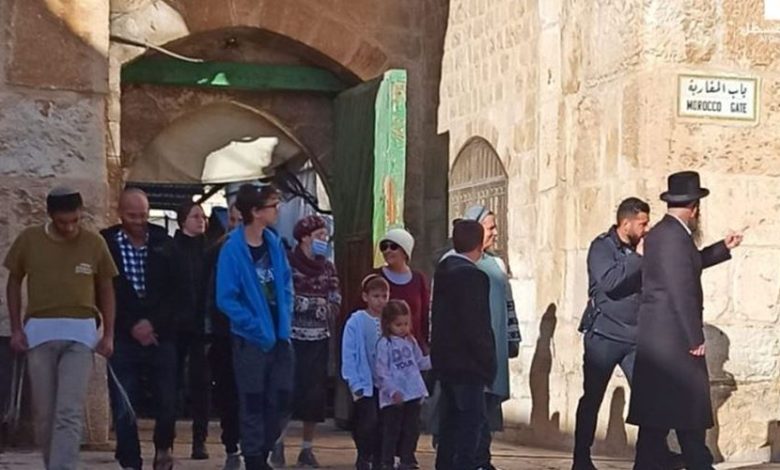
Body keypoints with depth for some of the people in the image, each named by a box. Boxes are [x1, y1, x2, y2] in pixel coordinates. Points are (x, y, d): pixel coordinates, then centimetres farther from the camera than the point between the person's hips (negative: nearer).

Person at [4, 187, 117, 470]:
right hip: (39, 332, 1)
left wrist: (109, 334, 4)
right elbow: (14, 283, 11)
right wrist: (16, 328, 4)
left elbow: (106, 289, 9)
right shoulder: (29, 240, 0)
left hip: (81, 333, -1)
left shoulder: (94, 243, 0)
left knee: (70, 413, -10)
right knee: (44, 412, 5)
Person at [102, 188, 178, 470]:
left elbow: (174, 288, 3)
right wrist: (132, 325, -11)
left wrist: (153, 323, -8)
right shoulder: (106, 243, -1)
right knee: (124, 405, -2)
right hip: (123, 336, -1)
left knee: (168, 400, 2)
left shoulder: (163, 241, 5)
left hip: (161, 334, 1)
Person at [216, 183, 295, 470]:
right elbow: (226, 300, -15)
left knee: (280, 400, 11)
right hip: (251, 339, -6)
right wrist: (258, 328, -16)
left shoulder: (274, 243, 5)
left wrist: (286, 322, 2)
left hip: (279, 337, 6)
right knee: (253, 403, 3)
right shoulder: (233, 250, -14)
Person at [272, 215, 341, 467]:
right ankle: (278, 443, 8)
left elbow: (335, 304, 8)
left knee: (315, 393, 4)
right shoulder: (288, 262, -4)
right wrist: (315, 304, -8)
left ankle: (307, 449, 13)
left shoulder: (328, 268, 11)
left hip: (318, 339, 4)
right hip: (292, 337, -4)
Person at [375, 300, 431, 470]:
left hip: (413, 394, 6)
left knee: (412, 429, 11)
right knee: (392, 430, 0)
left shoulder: (410, 341, 12)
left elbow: (420, 362, 18)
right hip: (394, 397, -6)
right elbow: (382, 371, -12)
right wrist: (392, 391, -20)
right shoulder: (384, 344, -8)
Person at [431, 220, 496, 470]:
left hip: (444, 358, 9)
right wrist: (487, 362, -13)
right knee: (474, 421, -5)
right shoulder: (471, 275, -18)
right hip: (467, 363, -9)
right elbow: (476, 325, -20)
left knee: (452, 420, 16)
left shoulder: (444, 269, 10)